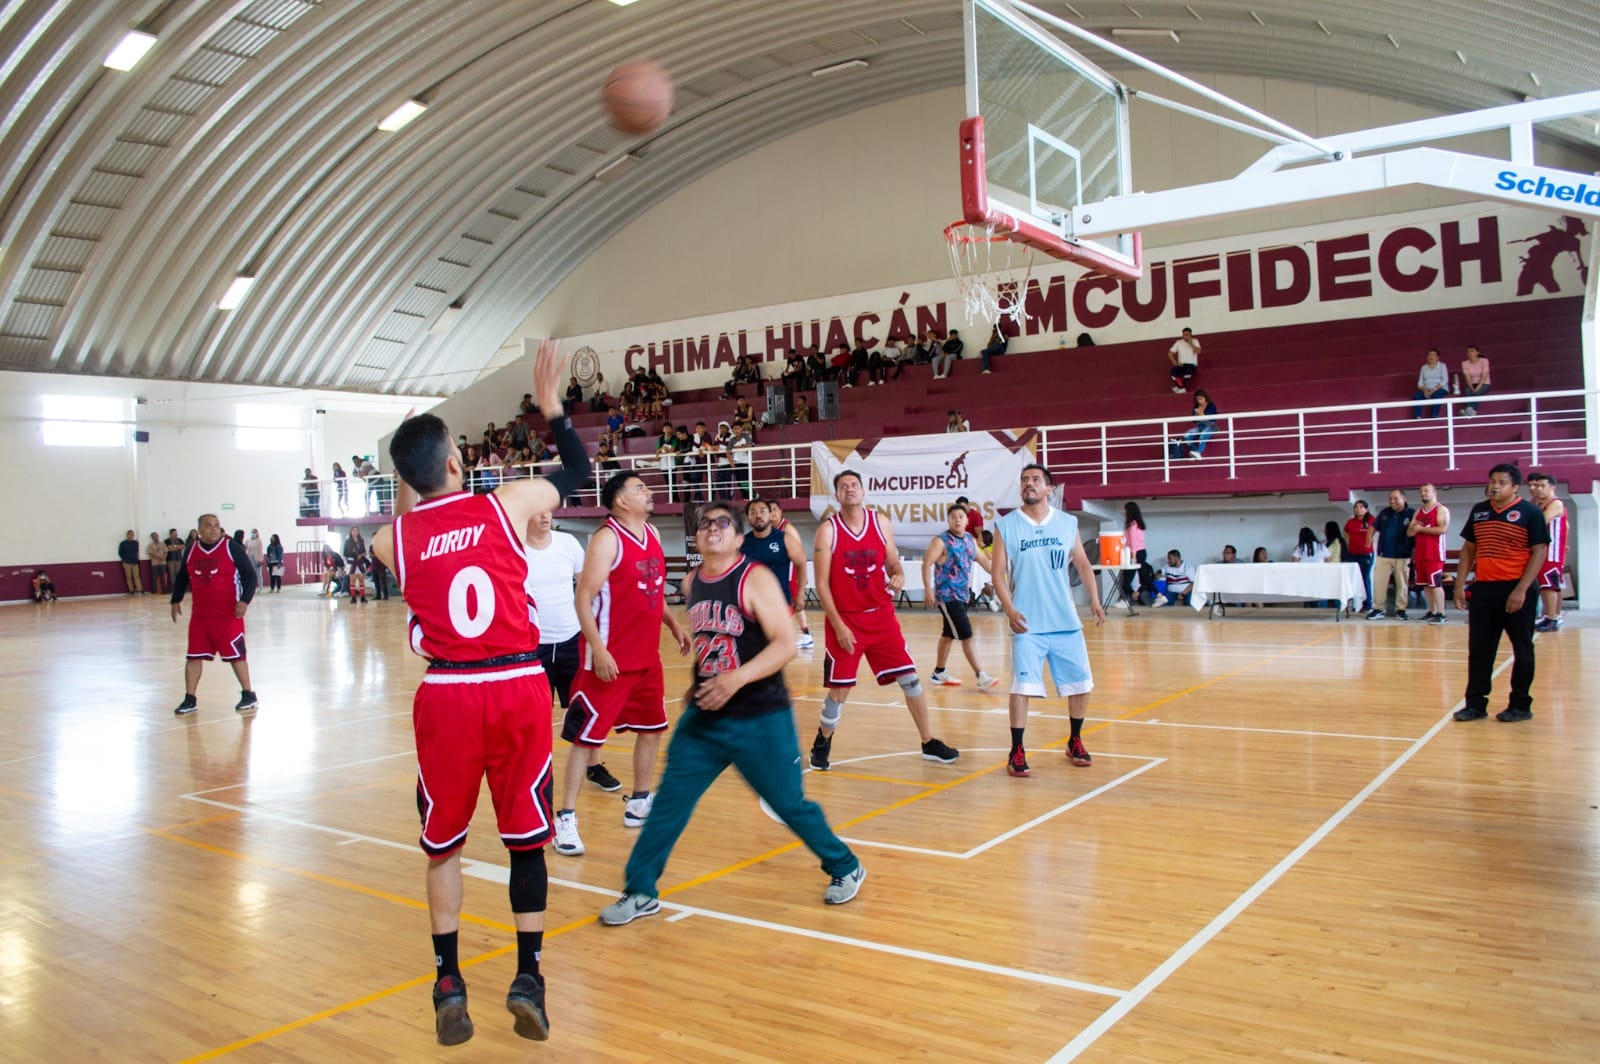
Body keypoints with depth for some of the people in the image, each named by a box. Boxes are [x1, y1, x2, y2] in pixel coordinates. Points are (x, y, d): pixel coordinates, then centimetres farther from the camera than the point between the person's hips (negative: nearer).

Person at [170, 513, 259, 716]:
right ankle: (189, 700, 15)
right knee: (193, 656, 6)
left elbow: (249, 575, -8)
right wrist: (176, 601, 15)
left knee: (236, 654, -1)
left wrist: (244, 600, -19)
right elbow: (182, 577, 21)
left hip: (229, 614, -5)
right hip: (200, 614, 5)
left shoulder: (232, 548, -8)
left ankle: (248, 695, 11)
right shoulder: (191, 552, 6)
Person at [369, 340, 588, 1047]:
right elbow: (579, 472, 15)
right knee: (526, 840, 14)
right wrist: (550, 404, 21)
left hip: (447, 695, 1)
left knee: (443, 843, 19)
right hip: (519, 687, -1)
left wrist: (407, 481, 24)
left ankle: (448, 984, 21)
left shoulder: (392, 538, 1)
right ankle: (528, 979, 14)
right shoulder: (506, 504, -1)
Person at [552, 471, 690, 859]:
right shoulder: (607, 539, -15)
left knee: (651, 729, 17)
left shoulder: (652, 534, 10)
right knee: (587, 736, -4)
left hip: (647, 656, 9)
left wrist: (674, 626, 15)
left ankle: (638, 804, 32)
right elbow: (583, 598, -18)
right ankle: (566, 818, 3)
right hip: (610, 659, -9)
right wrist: (598, 649, -24)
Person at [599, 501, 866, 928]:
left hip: (761, 718, -5)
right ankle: (640, 892, 16)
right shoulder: (692, 583, 6)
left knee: (789, 803, 6)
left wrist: (738, 678, -30)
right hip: (703, 716, 5)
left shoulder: (756, 578, -14)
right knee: (669, 801, 2)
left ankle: (845, 868, 28)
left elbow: (784, 645, -20)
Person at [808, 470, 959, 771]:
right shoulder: (828, 530, -8)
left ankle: (929, 743, 17)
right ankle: (822, 743, 25)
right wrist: (838, 625, -15)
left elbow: (895, 567, 11)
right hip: (844, 621, -3)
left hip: (882, 617, 3)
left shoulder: (881, 525, 2)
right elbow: (822, 583, -10)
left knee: (910, 677, 3)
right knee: (839, 689, 1)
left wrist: (898, 578, -14)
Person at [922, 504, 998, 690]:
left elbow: (982, 560, 20)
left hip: (962, 594, 8)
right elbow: (926, 564, -16)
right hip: (947, 596, -8)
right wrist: (928, 589, -24)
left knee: (949, 634, 16)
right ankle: (981, 676, -12)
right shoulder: (940, 541, -13)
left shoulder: (970, 539, 9)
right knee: (966, 636, -12)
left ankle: (938, 674, 27)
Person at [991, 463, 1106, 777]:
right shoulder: (1006, 525, -1)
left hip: (1067, 621, 3)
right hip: (1027, 623, -3)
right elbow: (999, 572, -2)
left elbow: (1082, 563, 12)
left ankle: (1075, 742, 29)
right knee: (1022, 685, -7)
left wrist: (1094, 598, -3)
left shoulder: (1068, 523, 6)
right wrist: (1009, 609, -15)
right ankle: (1017, 752, 3)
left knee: (1081, 683, 8)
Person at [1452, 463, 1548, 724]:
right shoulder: (1478, 510, 10)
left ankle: (1521, 705, 15)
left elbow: (1540, 551, -9)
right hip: (1483, 588, 5)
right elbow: (1468, 549, 16)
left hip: (1516, 590, -5)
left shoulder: (1530, 512, -5)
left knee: (1522, 650, 5)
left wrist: (1521, 590, -16)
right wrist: (1460, 585, 8)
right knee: (1478, 650, 6)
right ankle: (1475, 704, 13)